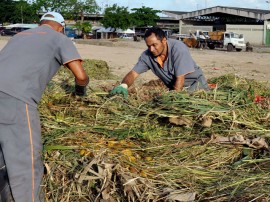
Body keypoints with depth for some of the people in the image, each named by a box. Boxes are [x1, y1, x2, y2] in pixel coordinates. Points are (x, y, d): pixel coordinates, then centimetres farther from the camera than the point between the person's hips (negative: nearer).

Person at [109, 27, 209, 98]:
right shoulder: (147, 55, -12)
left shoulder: (178, 49, -27)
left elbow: (180, 79, -27)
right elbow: (133, 73, -11)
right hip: (175, 87, 4)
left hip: (194, 83, -4)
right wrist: (123, 85, -32)